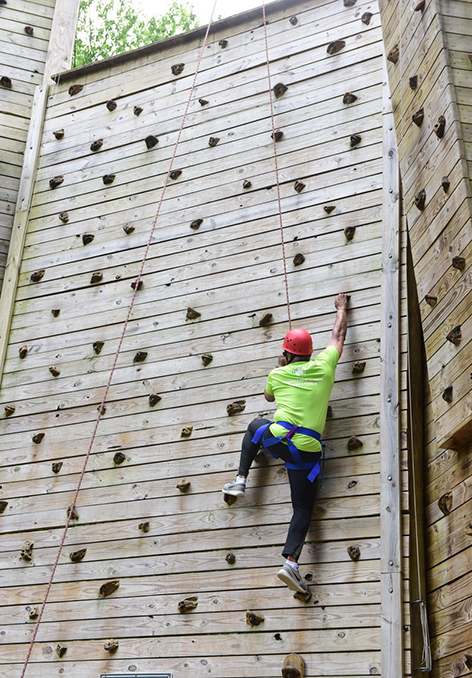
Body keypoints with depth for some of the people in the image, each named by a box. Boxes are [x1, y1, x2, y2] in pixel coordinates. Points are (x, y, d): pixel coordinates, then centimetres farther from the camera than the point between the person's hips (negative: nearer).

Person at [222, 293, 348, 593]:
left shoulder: (278, 374, 10)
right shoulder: (324, 366, 8)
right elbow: (338, 335, 24)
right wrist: (341, 308, 39)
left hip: (278, 437, 1)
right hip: (308, 450, 0)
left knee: (256, 426, 36)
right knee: (303, 510, 5)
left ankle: (241, 480, 31)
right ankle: (291, 562, -15)